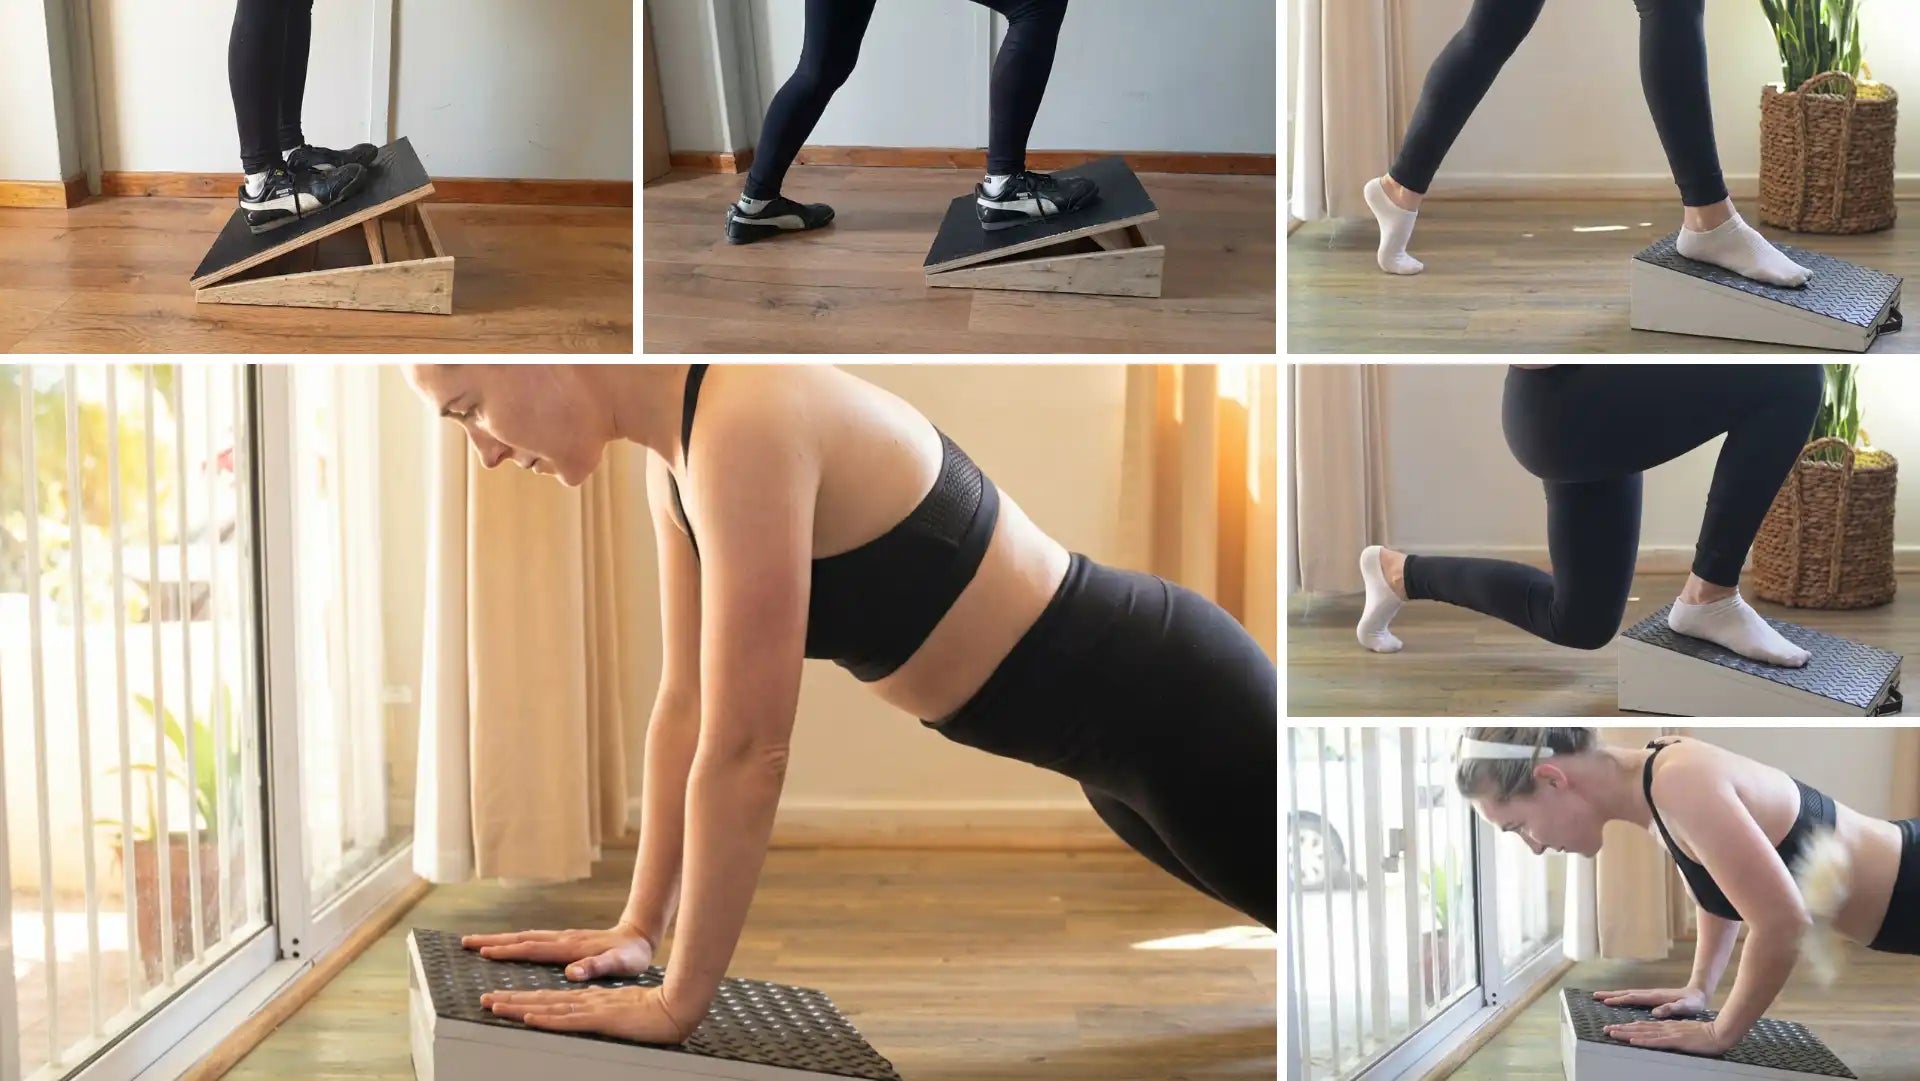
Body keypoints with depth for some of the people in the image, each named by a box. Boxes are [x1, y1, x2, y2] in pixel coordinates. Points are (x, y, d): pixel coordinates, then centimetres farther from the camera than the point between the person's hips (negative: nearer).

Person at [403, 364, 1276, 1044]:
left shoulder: (746, 422, -30)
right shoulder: (678, 449, -1)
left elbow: (745, 752, -28)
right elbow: (686, 706, 7)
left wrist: (679, 1003, -21)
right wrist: (639, 926, 9)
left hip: (1171, 700, -9)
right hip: (1130, 717, 9)